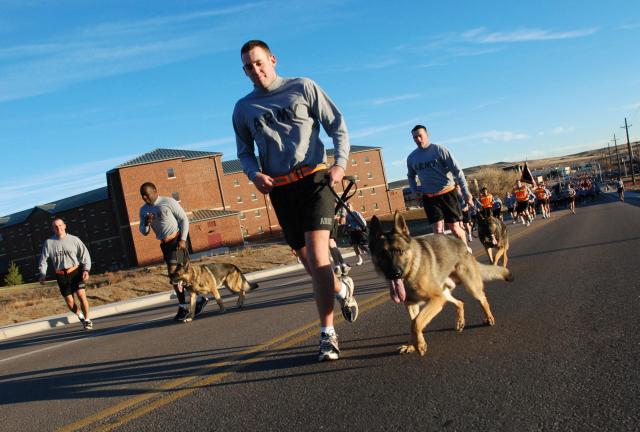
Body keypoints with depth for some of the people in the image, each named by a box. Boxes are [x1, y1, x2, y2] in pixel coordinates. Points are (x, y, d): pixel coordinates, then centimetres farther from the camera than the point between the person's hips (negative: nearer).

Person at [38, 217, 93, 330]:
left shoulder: (74, 239, 0)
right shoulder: (49, 242, 4)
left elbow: (84, 254, 0)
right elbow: (43, 259, 10)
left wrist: (86, 269, -12)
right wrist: (42, 274, 1)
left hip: (75, 271, -2)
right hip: (61, 275, 2)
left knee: (81, 295, -16)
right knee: (69, 301, 4)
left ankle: (87, 319, 1)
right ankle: (80, 316, 31)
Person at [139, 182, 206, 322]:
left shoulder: (168, 202, -7)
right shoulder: (143, 210, 11)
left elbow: (184, 219, -7)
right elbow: (144, 232, 12)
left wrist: (182, 239, -17)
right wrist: (146, 223, -12)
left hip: (176, 240, -7)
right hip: (164, 244, 7)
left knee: (173, 273, -16)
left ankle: (183, 307, -8)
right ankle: (200, 299, 21)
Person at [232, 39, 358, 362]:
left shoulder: (302, 88, 5)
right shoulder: (243, 108, 12)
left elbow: (337, 125, 5)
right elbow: (244, 151, 17)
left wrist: (340, 163, -11)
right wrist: (254, 173, -5)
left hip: (313, 179, -3)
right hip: (280, 190, 4)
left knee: (317, 256, -16)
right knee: (310, 263, 8)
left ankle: (327, 335, -6)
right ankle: (342, 288, 38)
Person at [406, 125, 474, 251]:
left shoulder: (439, 150, -8)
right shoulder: (411, 158, 4)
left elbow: (457, 170, -10)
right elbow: (410, 175, 25)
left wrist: (465, 191, -17)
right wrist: (414, 189, 8)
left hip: (447, 193, -3)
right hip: (428, 197, 3)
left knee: (454, 227, 3)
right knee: (438, 230, -6)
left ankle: (466, 249, 27)